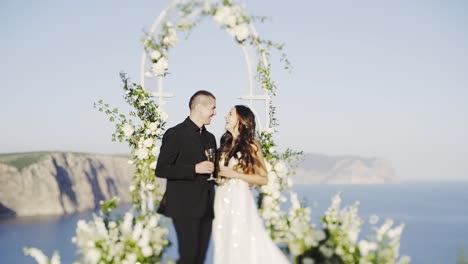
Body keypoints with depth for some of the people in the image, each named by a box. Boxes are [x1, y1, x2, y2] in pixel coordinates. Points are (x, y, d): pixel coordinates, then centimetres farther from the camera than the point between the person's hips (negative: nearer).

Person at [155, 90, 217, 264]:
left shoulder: (210, 138, 17)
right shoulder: (175, 134, -6)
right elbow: (161, 169, -13)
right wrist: (194, 169, -18)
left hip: (205, 208, 7)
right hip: (185, 207, -7)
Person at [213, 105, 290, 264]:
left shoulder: (251, 146, -2)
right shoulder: (225, 144, 12)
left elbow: (264, 179, -4)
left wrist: (235, 174, -11)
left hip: (240, 200, -5)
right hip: (222, 200, 5)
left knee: (243, 246, -4)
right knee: (225, 245, 7)